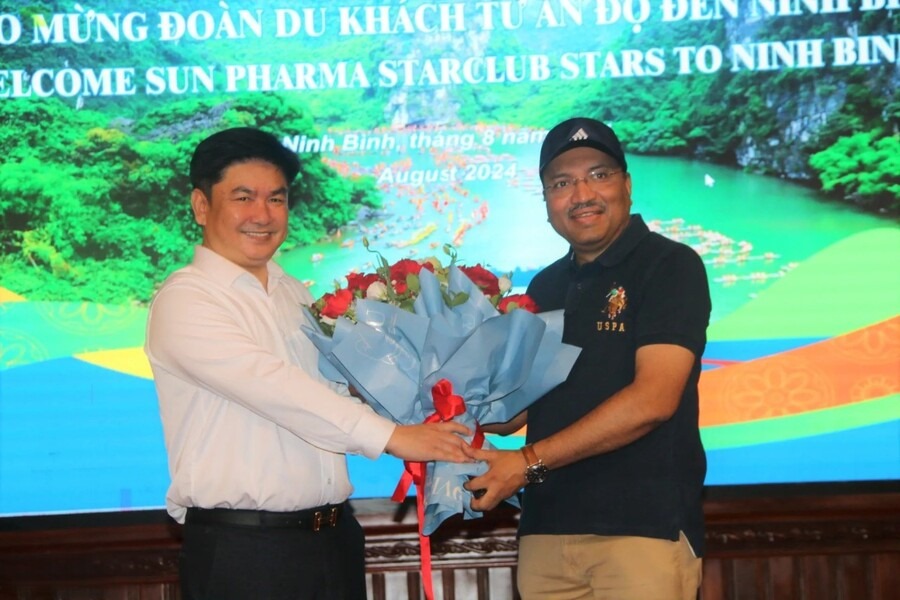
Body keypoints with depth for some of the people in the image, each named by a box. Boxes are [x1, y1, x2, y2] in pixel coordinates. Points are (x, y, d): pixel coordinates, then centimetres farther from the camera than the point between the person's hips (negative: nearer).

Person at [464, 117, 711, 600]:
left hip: (644, 525, -5)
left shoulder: (670, 266, -4)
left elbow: (652, 399, -15)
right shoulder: (546, 287, 16)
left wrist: (529, 462, -14)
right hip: (546, 528, 6)